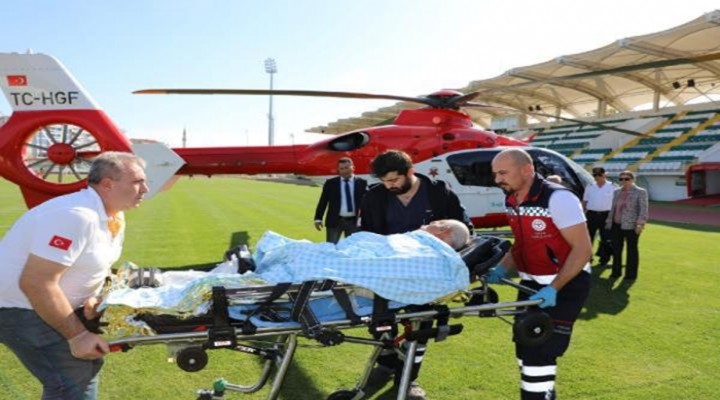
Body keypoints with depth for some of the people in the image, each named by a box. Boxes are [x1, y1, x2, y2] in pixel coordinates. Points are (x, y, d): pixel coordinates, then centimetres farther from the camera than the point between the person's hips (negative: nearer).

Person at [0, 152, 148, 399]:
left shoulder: (114, 218, 2)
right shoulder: (78, 216, -29)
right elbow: (36, 283, -32)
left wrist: (94, 297, -6)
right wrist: (77, 336, -25)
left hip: (50, 303, 10)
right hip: (20, 306, -10)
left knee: (86, 365, 19)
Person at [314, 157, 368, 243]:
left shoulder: (361, 183, 3)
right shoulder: (330, 183, 3)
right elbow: (323, 201, 3)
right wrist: (318, 219, -3)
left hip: (353, 221, 1)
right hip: (334, 221, -1)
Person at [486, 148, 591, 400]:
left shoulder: (558, 198, -22)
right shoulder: (511, 201, 2)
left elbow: (582, 250, -22)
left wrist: (553, 289, -29)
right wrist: (501, 269, 0)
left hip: (565, 285, -8)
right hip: (531, 283, 8)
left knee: (539, 353, -10)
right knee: (525, 349, 14)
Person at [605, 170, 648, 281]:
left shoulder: (640, 192, -5)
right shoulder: (617, 191, 11)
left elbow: (643, 209, -12)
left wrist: (640, 223, -21)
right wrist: (609, 223, 14)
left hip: (631, 226, -5)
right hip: (616, 225, 5)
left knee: (632, 250, 4)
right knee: (616, 249, 8)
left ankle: (631, 274, 12)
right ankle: (616, 272, 19)